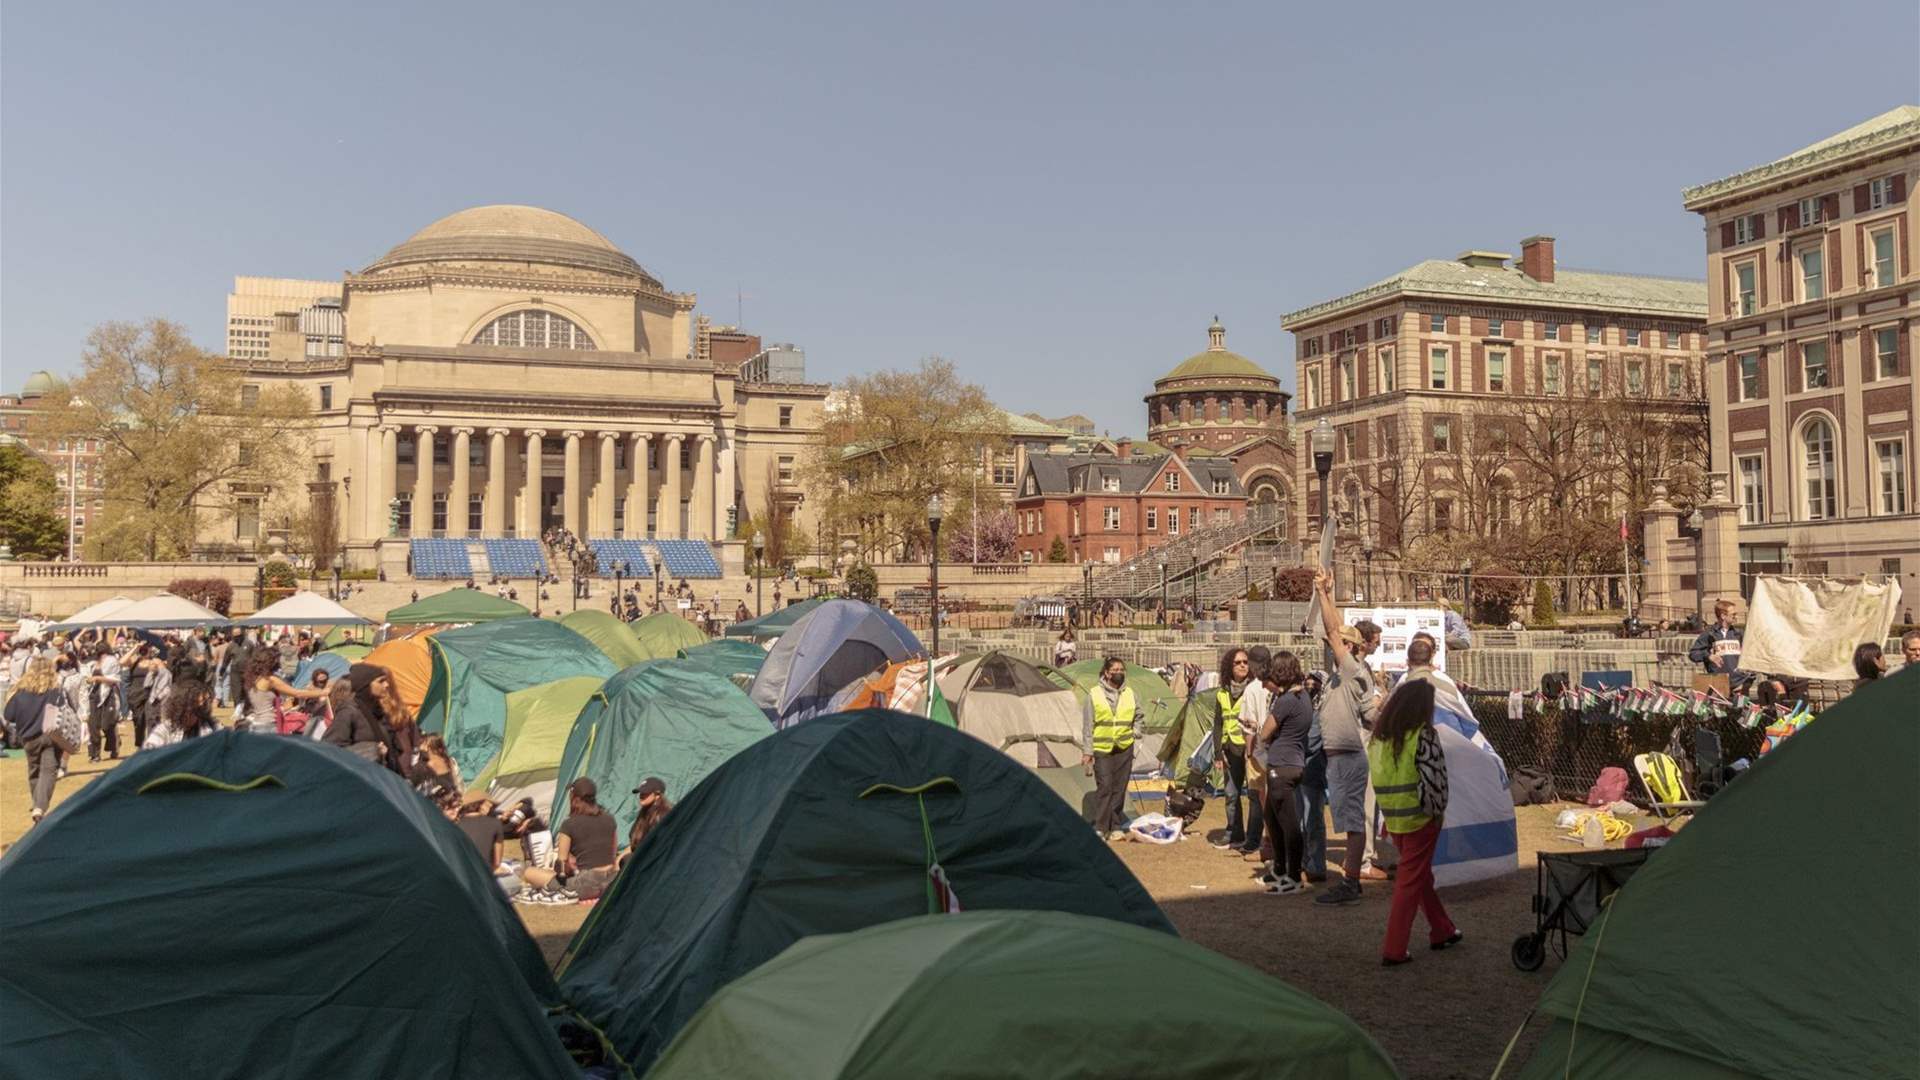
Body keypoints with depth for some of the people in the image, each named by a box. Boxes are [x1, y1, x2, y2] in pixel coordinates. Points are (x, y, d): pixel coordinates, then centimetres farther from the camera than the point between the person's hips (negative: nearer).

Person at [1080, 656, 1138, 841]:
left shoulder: (1129, 693, 8)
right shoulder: (1094, 694, -3)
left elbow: (1137, 715, 27)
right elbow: (1087, 725, -2)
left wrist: (1136, 731, 9)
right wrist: (1087, 751, -6)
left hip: (1124, 748, 4)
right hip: (1102, 749, -4)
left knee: (1119, 788, 5)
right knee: (1104, 786, -12)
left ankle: (1115, 827, 13)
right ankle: (1100, 828, -7)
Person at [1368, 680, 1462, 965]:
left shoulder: (1379, 736, 6)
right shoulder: (1422, 734, -14)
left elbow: (1378, 776, 9)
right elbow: (1434, 777, -17)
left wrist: (1389, 812, 13)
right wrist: (1438, 810, -4)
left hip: (1393, 819, 6)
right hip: (1419, 818, -6)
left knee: (1421, 875, 21)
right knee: (1410, 882, 3)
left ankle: (1442, 932, 35)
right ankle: (1394, 950, 5)